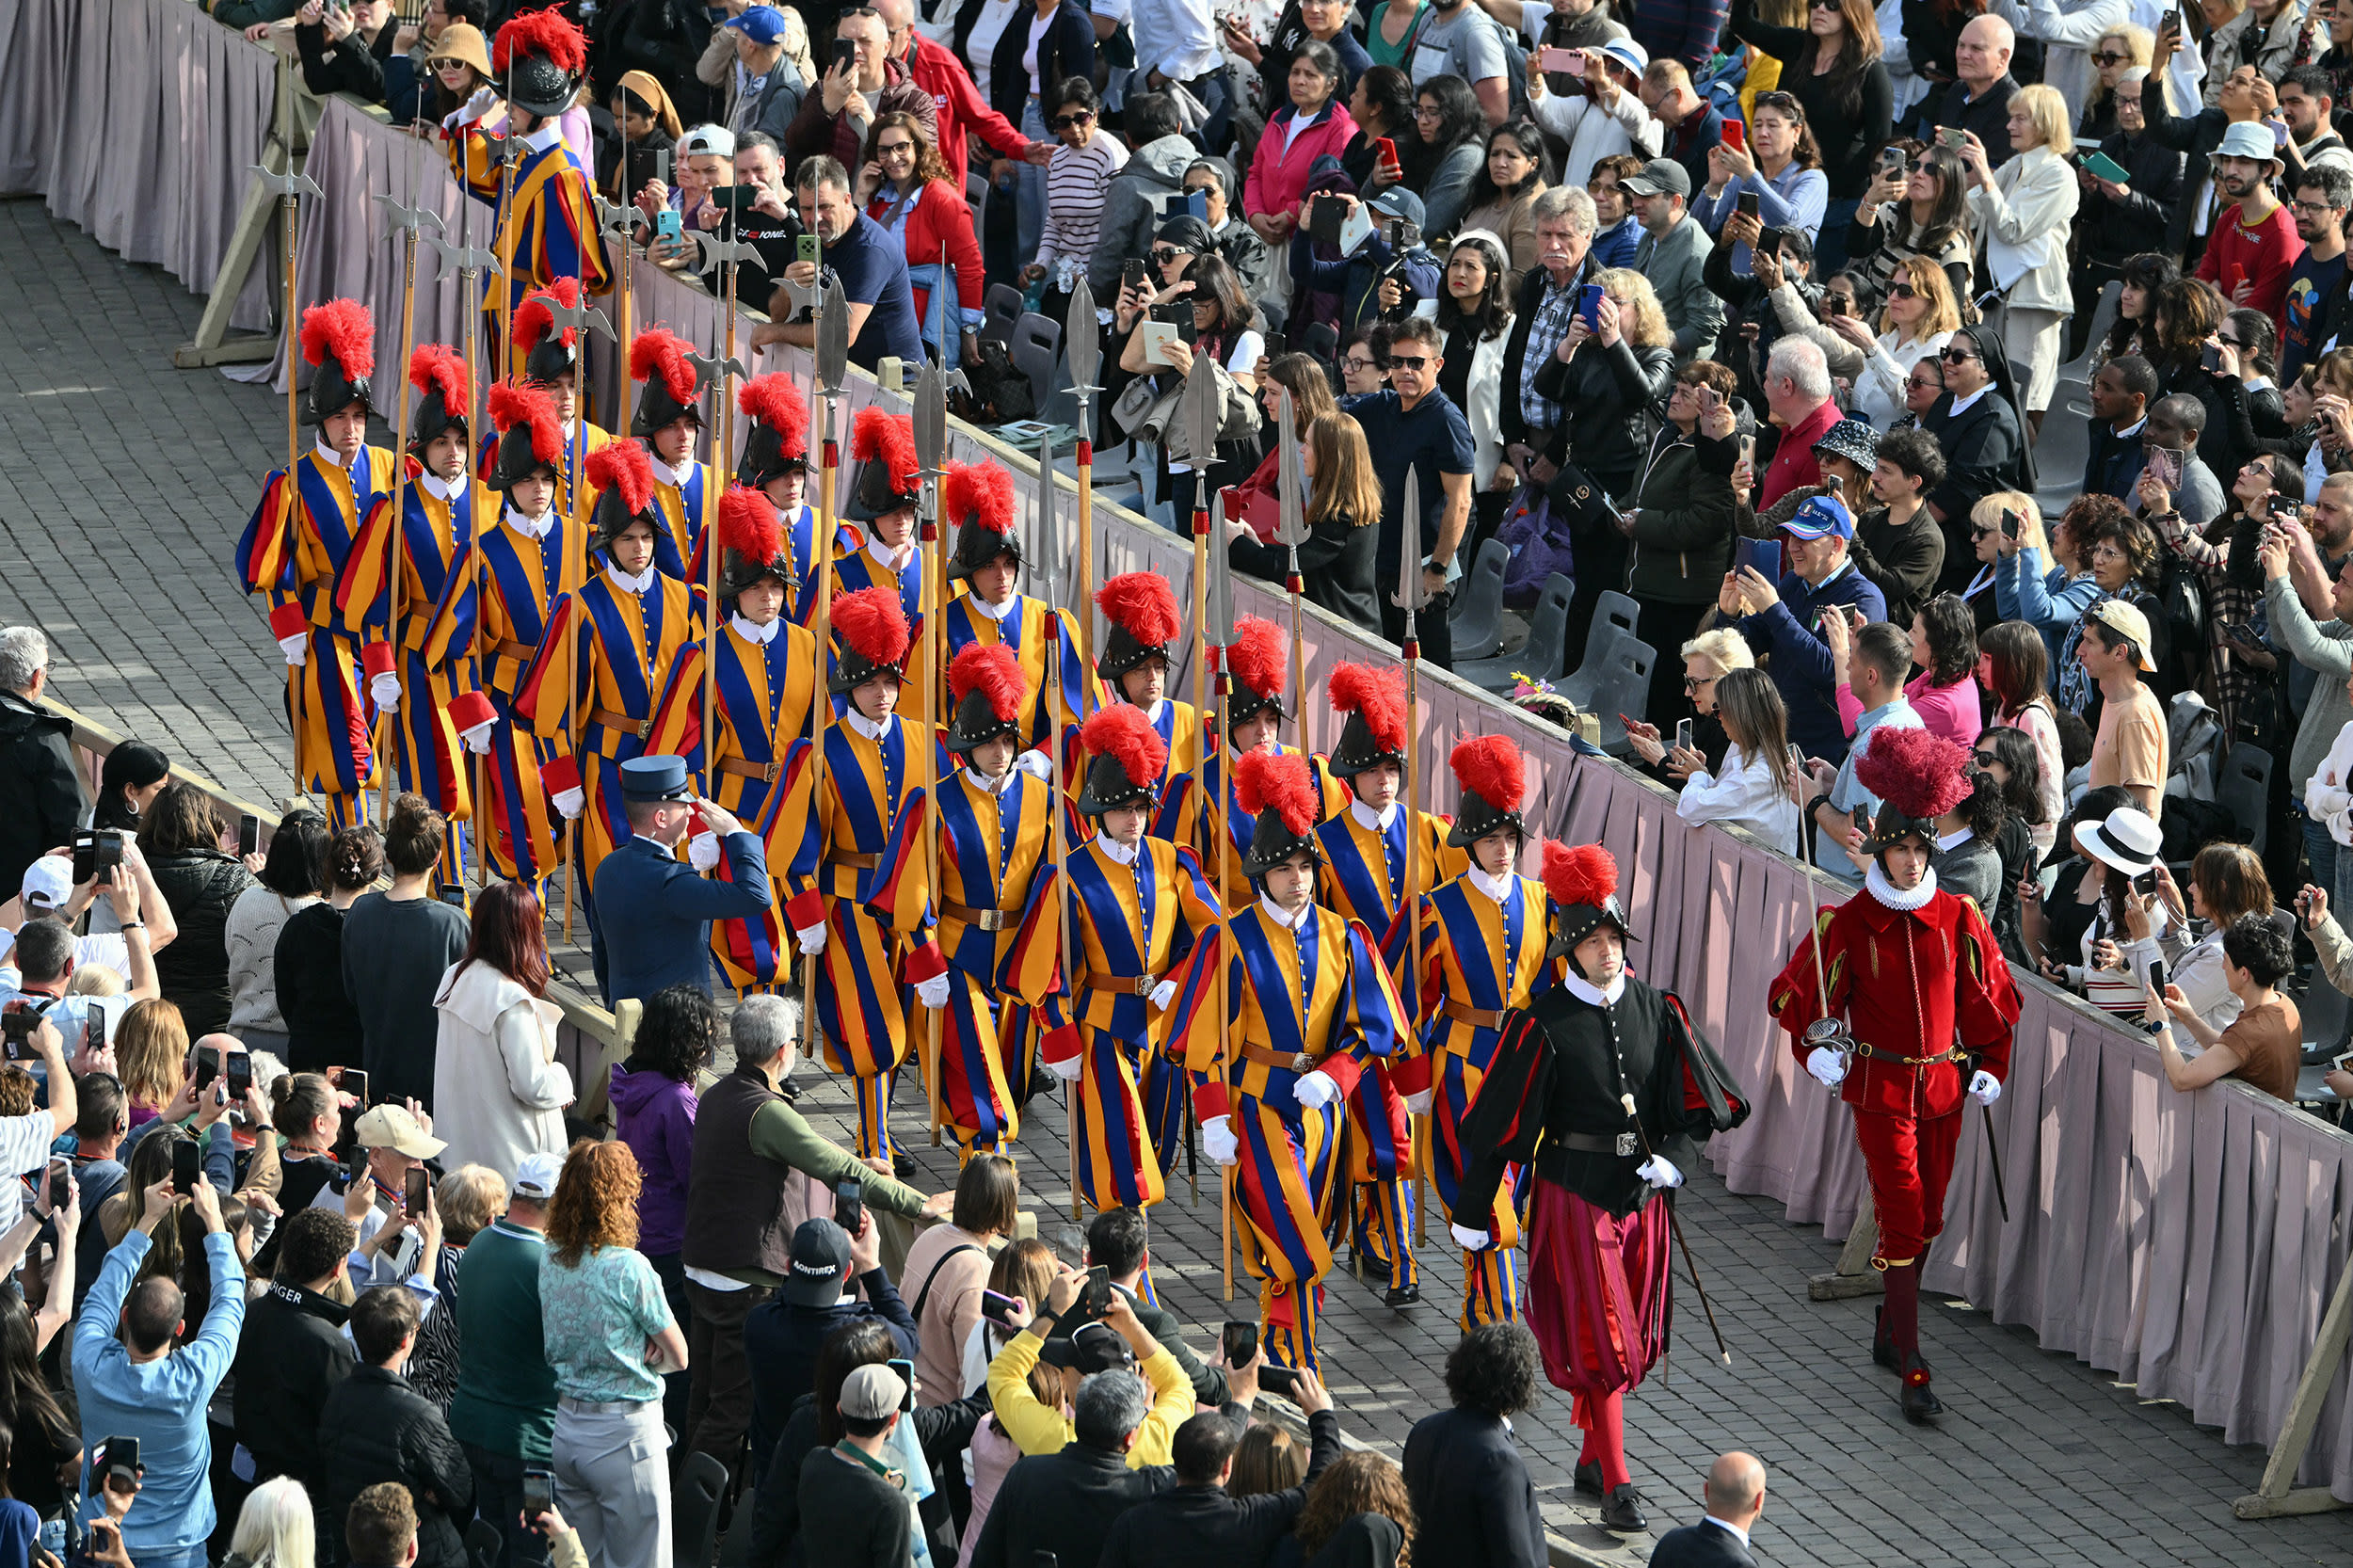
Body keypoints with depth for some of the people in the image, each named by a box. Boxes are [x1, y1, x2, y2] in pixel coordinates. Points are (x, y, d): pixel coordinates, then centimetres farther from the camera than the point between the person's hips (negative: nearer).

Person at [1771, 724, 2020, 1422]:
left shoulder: (1958, 919, 1)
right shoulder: (1848, 923, -8)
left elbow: (1991, 994, 12)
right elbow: (1799, 992, 1)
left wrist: (1990, 1066, 7)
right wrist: (1818, 1047, -14)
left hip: (1943, 1085, 4)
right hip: (1880, 1087, -4)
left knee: (1925, 1219, 13)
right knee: (1904, 1220, -10)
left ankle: (1890, 1333, 35)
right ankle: (1912, 1373, -10)